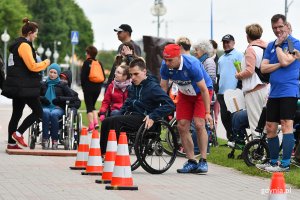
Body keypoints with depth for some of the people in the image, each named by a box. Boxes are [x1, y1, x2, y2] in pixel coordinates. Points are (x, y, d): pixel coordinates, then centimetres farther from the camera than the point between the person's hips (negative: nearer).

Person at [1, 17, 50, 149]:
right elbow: (32, 66, -19)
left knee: (16, 114, 10)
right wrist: (45, 63, -3)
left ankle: (11, 143, 10)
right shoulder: (25, 45, -14)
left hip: (17, 87, 10)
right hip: (24, 87, -10)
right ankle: (18, 133, -7)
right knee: (38, 112, -4)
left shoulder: (16, 45, 17)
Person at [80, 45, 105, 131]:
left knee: (89, 106, 1)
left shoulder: (87, 63, -8)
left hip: (88, 88, -5)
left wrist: (83, 86, 3)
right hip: (97, 88, 5)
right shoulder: (99, 63, 7)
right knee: (93, 105, 19)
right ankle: (96, 122, 4)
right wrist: (99, 85, 14)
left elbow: (83, 76, -10)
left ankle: (91, 126, -5)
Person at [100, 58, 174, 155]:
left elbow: (169, 104, -16)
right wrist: (120, 113, 13)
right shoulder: (132, 87, 17)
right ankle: (103, 153, -15)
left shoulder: (153, 87, -7)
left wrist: (153, 117, -23)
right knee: (106, 121, -13)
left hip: (143, 119, -8)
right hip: (130, 116, 8)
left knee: (115, 121, -27)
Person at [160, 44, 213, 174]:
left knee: (199, 124, -19)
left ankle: (203, 161, -11)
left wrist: (207, 112, -27)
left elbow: (203, 89, -28)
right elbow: (163, 87, -7)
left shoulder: (192, 65, -34)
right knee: (182, 126, -6)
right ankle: (191, 162, 2)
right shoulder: (165, 66, -20)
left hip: (200, 93, -5)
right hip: (184, 94, 5)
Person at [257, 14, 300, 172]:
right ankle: (273, 161, 20)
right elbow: (263, 68, 6)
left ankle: (285, 163, -12)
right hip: (274, 92, 7)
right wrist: (279, 65, -9)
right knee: (270, 128, 9)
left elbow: (285, 61, -19)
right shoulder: (271, 46, 15)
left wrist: (278, 45, -6)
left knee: (286, 124, -12)